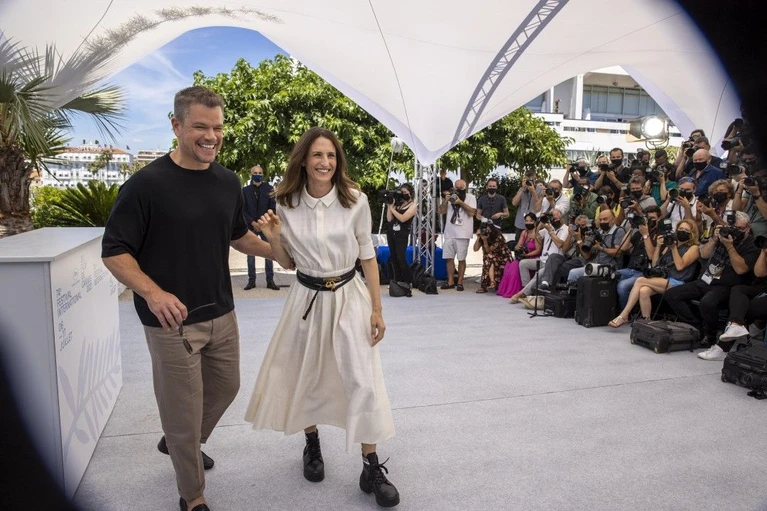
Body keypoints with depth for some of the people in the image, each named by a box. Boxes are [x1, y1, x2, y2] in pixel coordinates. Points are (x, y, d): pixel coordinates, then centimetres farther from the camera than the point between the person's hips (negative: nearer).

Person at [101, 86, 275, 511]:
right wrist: (152, 292, -28)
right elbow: (114, 251, -14)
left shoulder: (228, 182, 3)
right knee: (184, 408, 6)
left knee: (226, 388, 22)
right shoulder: (146, 184, -16)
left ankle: (181, 443, 51)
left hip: (221, 314, 7)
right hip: (172, 321, -6)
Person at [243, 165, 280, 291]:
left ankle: (270, 281, 5)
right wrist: (253, 223, -10)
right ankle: (251, 280, 9)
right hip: (250, 226, 0)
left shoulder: (269, 189, 3)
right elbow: (243, 210, 0)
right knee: (250, 254, 3)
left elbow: (272, 208, 0)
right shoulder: (245, 190, 4)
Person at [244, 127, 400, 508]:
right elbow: (288, 263, 5)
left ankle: (372, 467, 14)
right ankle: (312, 444, 43)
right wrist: (273, 238, -15)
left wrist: (377, 310, -4)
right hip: (307, 298, 2)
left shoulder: (355, 201, -10)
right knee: (304, 377, 15)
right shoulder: (286, 204, -4)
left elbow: (367, 257, -3)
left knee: (363, 381, -2)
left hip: (349, 298, -2)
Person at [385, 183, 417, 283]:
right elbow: (389, 219, 4)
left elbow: (402, 218, -16)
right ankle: (398, 281, 13)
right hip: (391, 233, 5)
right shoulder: (397, 203, 10)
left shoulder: (412, 205, -2)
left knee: (400, 258, -10)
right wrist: (389, 205, -2)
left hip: (402, 235, -5)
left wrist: (392, 208, -12)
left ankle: (409, 281, 1)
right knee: (394, 258, 6)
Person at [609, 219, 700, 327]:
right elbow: (654, 264, 16)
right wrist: (658, 245, 7)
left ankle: (624, 316, -22)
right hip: (663, 280, 5)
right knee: (643, 290, -30)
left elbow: (680, 266, -9)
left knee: (640, 281, -24)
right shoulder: (669, 245, 23)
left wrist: (674, 248, -9)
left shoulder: (693, 248, 7)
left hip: (677, 283, -5)